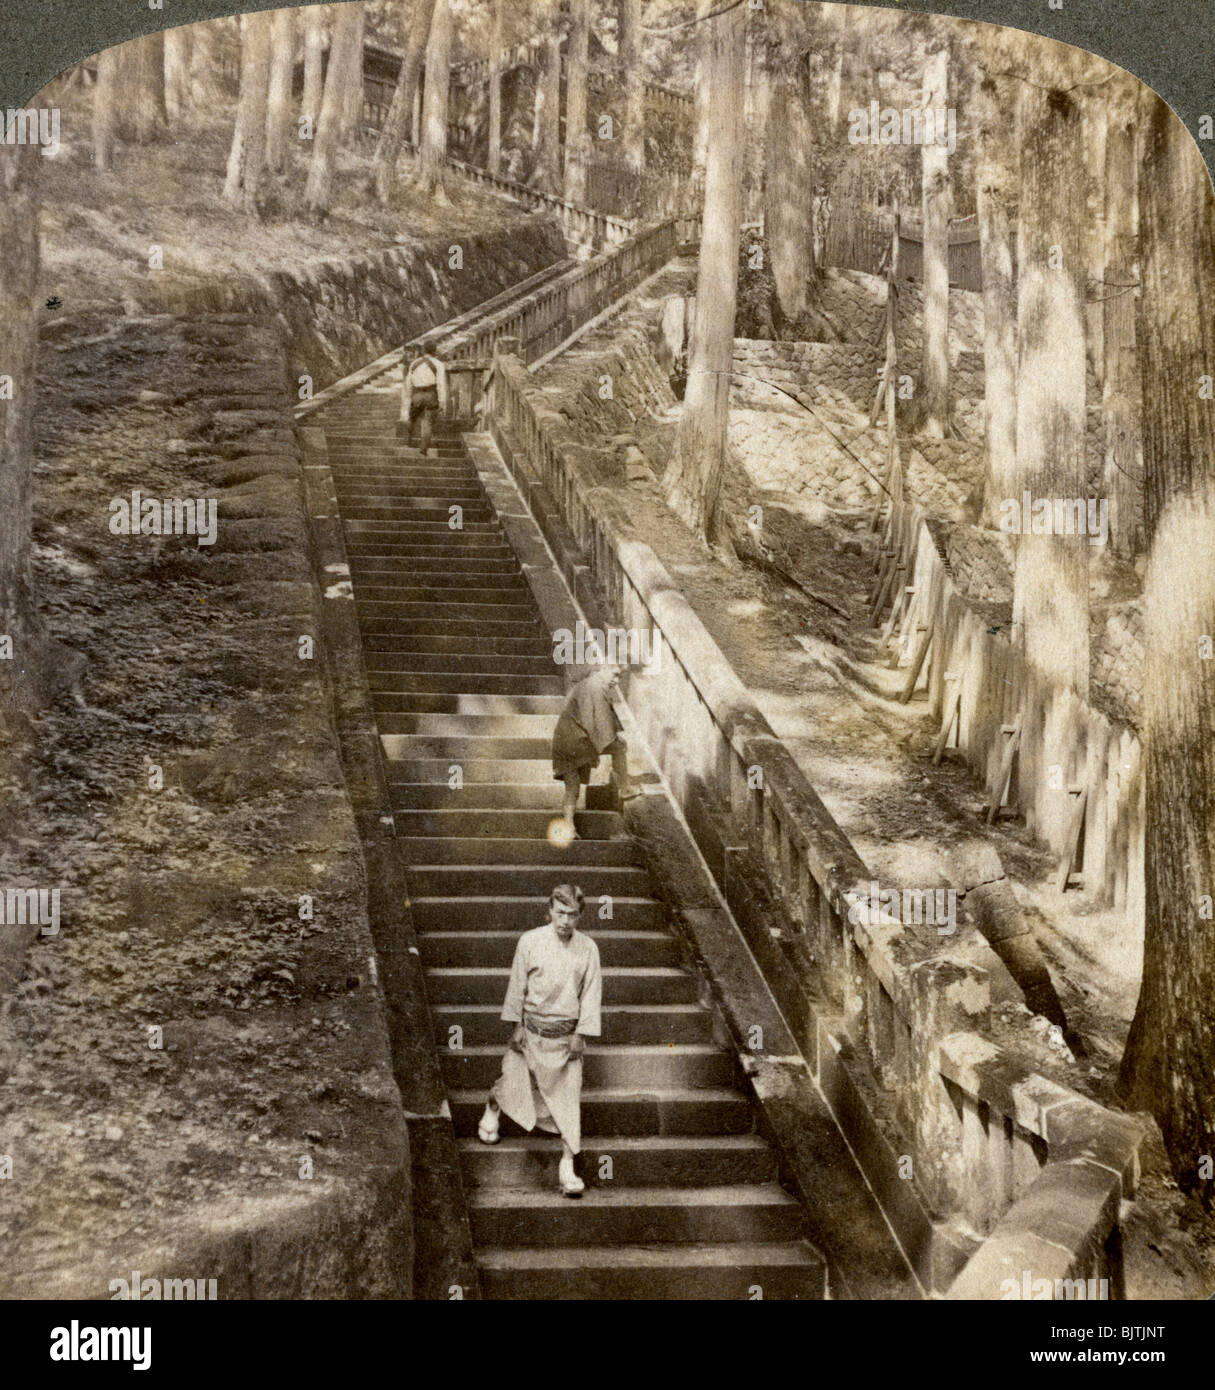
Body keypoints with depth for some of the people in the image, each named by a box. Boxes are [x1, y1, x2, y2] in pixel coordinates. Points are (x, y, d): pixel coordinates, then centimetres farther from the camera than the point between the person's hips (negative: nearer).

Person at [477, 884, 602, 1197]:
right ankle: (492, 1112, 49)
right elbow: (517, 985, -2)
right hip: (532, 1028, 0)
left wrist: (581, 1034, -2)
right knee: (513, 1079, 13)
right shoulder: (530, 941, -9)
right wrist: (516, 1026, -1)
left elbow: (591, 993, 0)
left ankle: (567, 1166, 6)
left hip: (567, 1033, 0)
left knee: (568, 1098, -1)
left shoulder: (587, 948, -6)